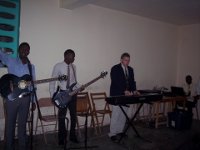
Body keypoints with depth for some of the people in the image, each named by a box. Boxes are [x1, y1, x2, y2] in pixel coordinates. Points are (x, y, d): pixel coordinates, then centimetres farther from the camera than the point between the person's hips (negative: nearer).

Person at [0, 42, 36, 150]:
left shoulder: (31, 66, 10)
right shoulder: (10, 61, 1)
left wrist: (33, 101, 10)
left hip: (26, 98, 3)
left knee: (22, 123, 12)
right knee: (10, 123, 7)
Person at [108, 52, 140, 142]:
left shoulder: (130, 69, 13)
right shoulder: (115, 69, -9)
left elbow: (132, 81, 12)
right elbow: (116, 82, -19)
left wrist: (134, 90, -7)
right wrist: (125, 91, -28)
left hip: (126, 95, 7)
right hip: (117, 95, -6)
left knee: (123, 115, 10)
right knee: (115, 115, -5)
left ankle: (120, 131, 23)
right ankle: (112, 134, 4)